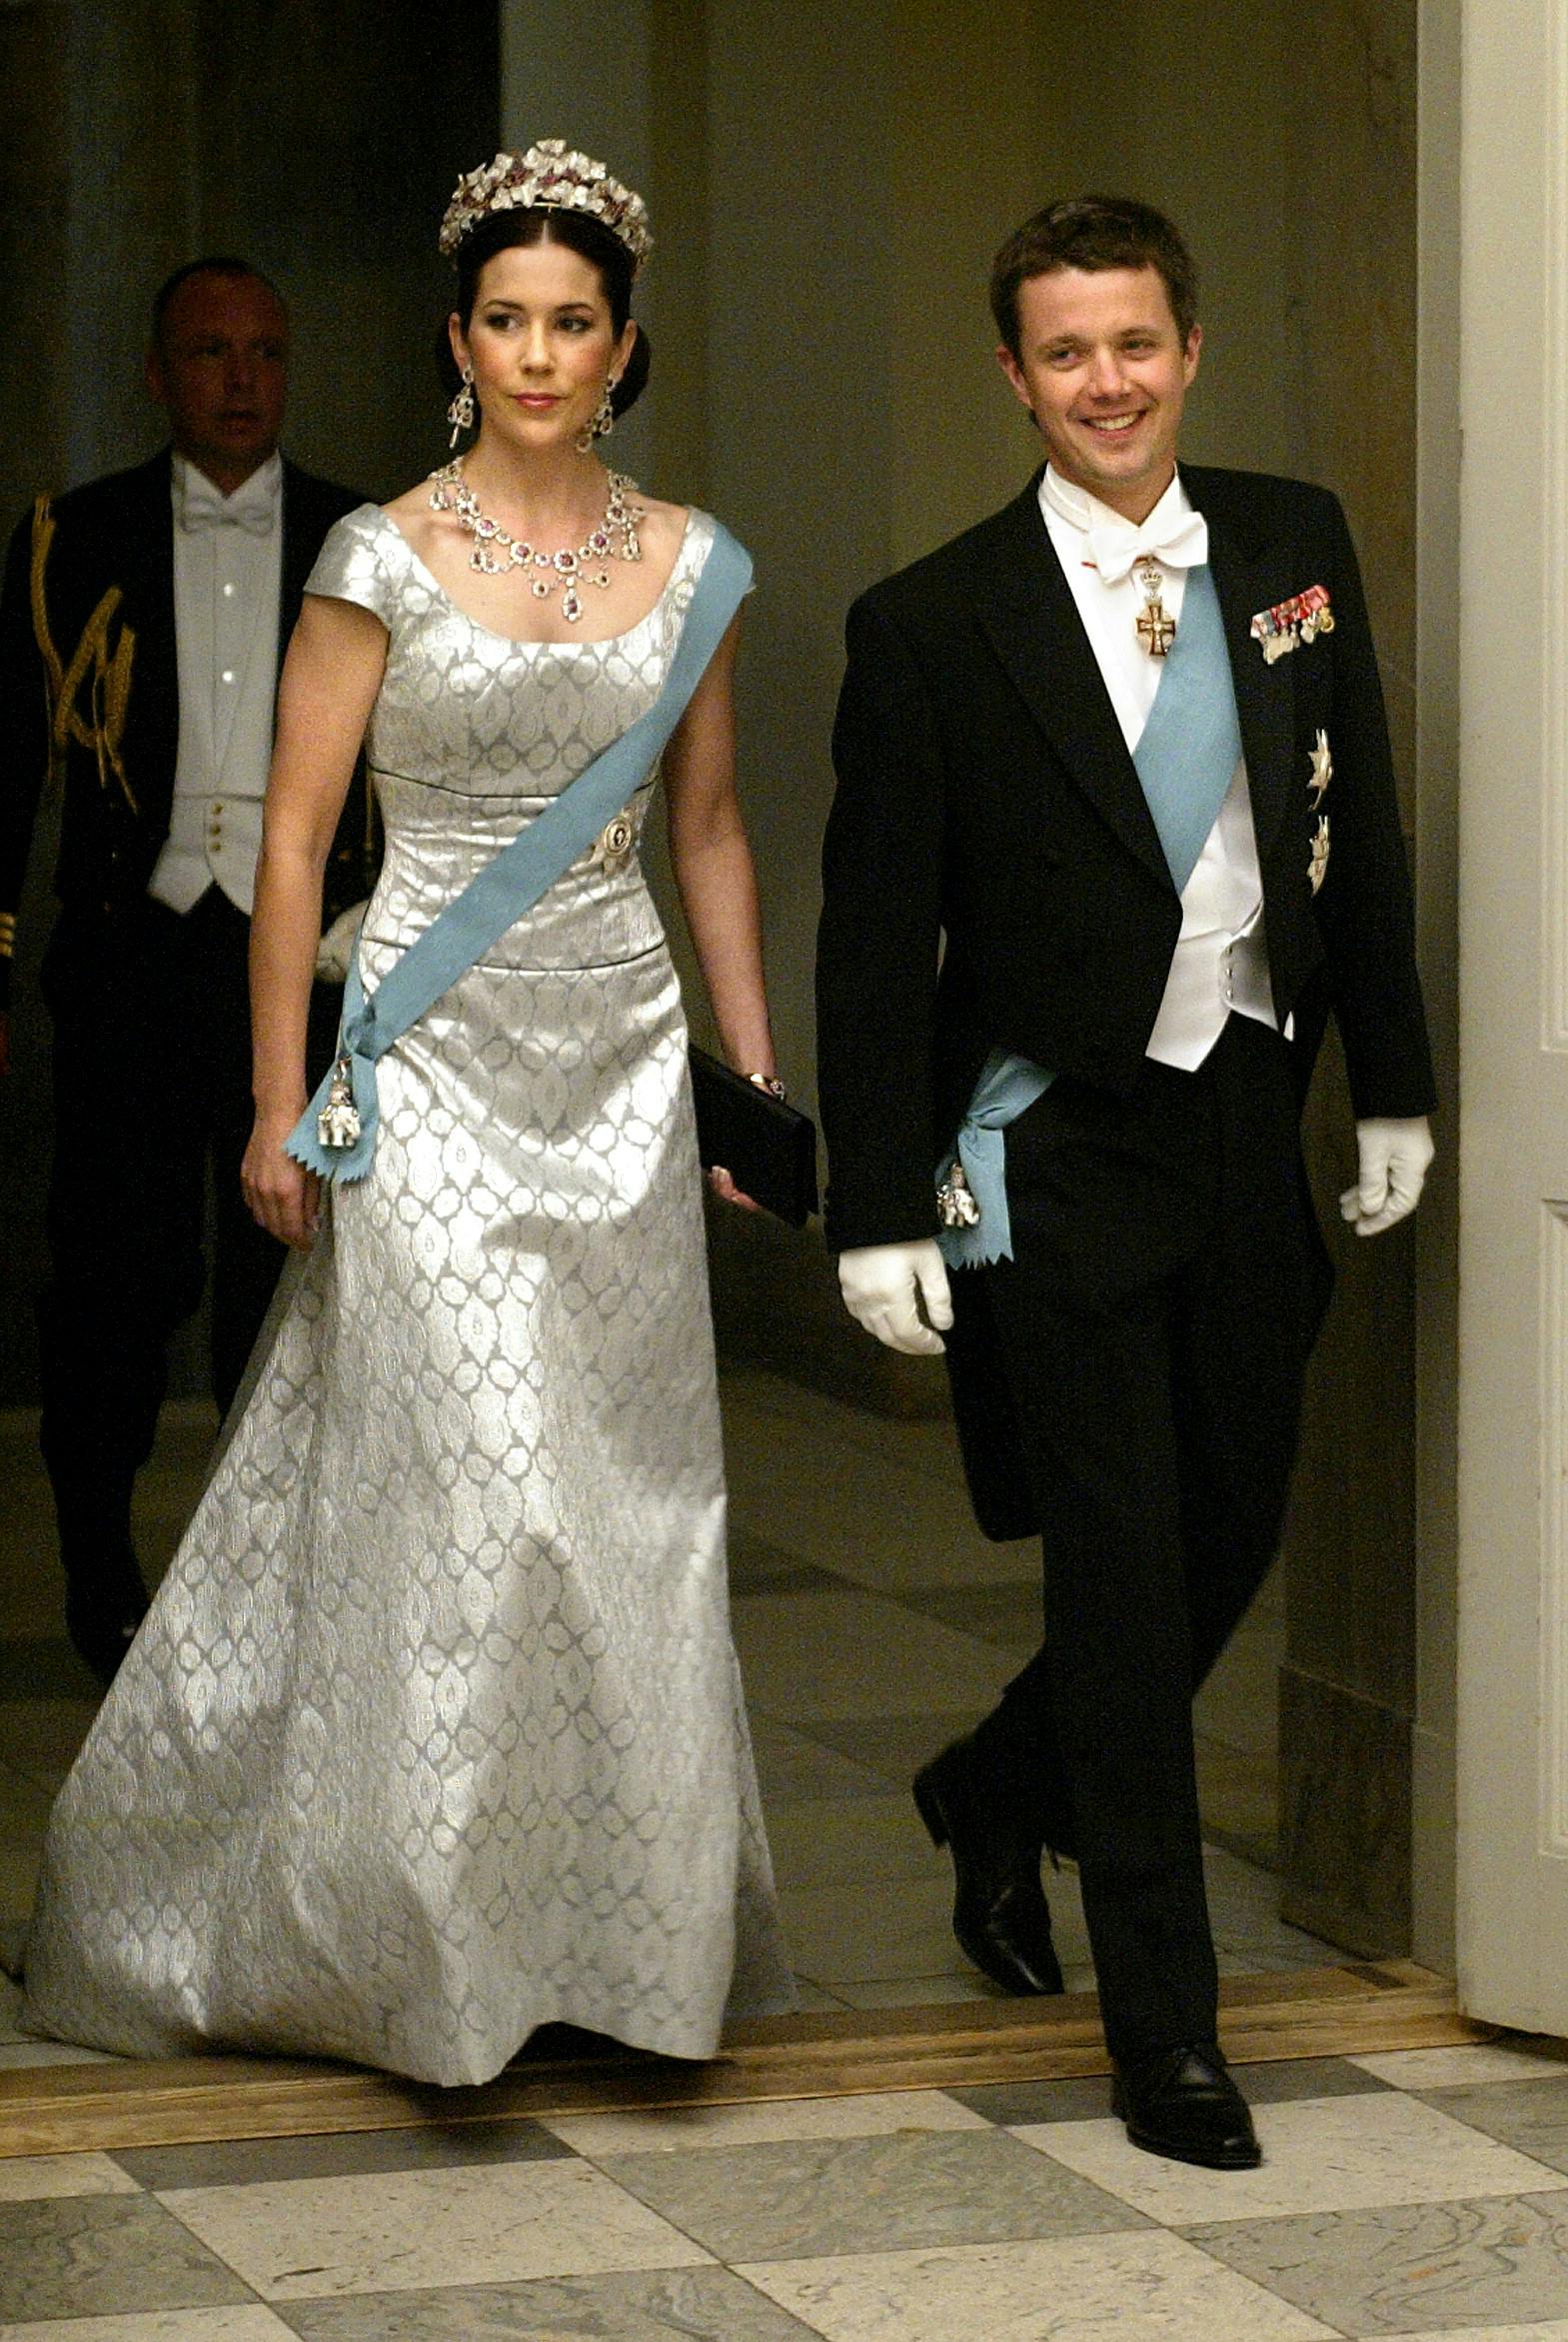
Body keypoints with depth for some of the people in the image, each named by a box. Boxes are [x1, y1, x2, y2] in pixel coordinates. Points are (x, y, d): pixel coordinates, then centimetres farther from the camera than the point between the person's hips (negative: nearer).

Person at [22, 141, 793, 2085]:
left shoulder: (690, 563, 7)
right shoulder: (383, 560, -4)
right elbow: (293, 838, -3)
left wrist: (758, 1069, 11)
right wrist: (279, 1108, -6)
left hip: (622, 1055, 4)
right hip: (435, 1053, -4)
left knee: (629, 1502, 4)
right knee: (470, 1488, -9)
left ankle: (618, 1924, 16)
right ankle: (431, 1934, 4)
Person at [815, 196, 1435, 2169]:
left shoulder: (1295, 548, 5)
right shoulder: (933, 626, -8)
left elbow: (1358, 830, 13)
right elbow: (874, 938, -6)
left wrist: (1391, 1084, 11)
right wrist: (880, 1208, -10)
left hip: (1248, 1122, 5)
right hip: (1058, 1153, -5)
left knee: (1232, 1543, 14)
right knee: (1126, 1578, -2)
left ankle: (994, 1795, 41)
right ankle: (1165, 2029, 9)